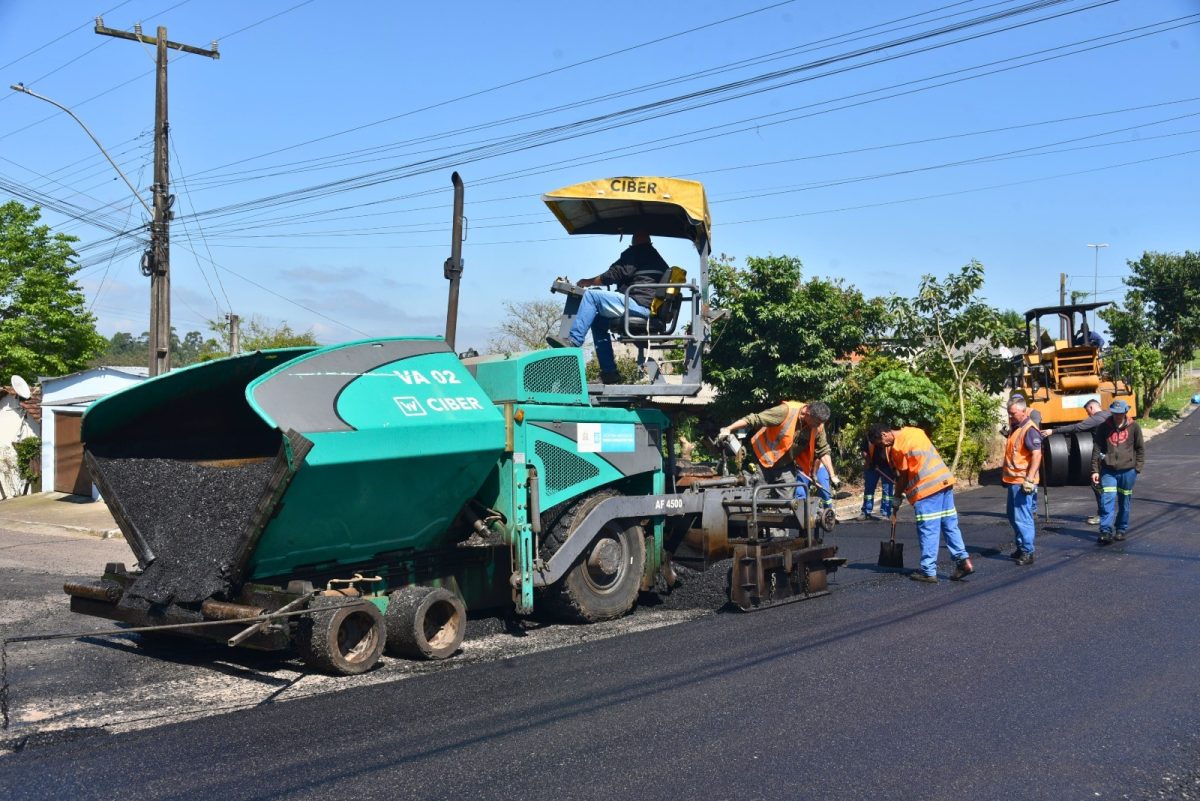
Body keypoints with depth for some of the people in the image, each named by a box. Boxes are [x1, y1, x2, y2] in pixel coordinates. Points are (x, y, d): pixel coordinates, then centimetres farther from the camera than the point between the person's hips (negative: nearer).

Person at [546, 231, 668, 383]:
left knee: (591, 294, -14)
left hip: (639, 304, -10)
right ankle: (609, 371, 11)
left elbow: (613, 275, -4)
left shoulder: (635, 252, 2)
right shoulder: (657, 258, 28)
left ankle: (573, 341, -24)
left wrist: (588, 282, 9)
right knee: (598, 320, 20)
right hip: (651, 310, 10)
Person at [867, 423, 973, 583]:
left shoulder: (898, 447, -11)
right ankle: (963, 560, 6)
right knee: (950, 525, 12)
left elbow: (903, 477, -5)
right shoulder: (913, 431, 13)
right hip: (945, 480, 8)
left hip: (927, 487, -8)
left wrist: (897, 501, 8)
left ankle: (928, 571, 0)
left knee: (928, 530, -3)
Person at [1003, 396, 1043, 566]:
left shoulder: (1029, 430, -17)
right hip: (1013, 480, 10)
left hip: (1023, 482, -10)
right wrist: (1006, 476, 22)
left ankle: (1027, 552, -3)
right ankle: (1021, 547, 28)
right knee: (1013, 516, 18)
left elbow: (1037, 454, -24)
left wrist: (1029, 479, -27)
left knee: (1022, 518, -8)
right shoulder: (1015, 428, 14)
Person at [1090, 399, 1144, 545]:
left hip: (1127, 470, 0)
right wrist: (1095, 470, -1)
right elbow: (1097, 449, 3)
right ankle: (1106, 531, -11)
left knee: (1125, 501, 11)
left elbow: (1140, 449, 7)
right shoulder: (1104, 427, 1)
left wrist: (1137, 467, 0)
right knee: (1107, 500, -9)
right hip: (1108, 471, 0)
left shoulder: (1133, 427, 0)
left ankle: (1122, 529, 24)